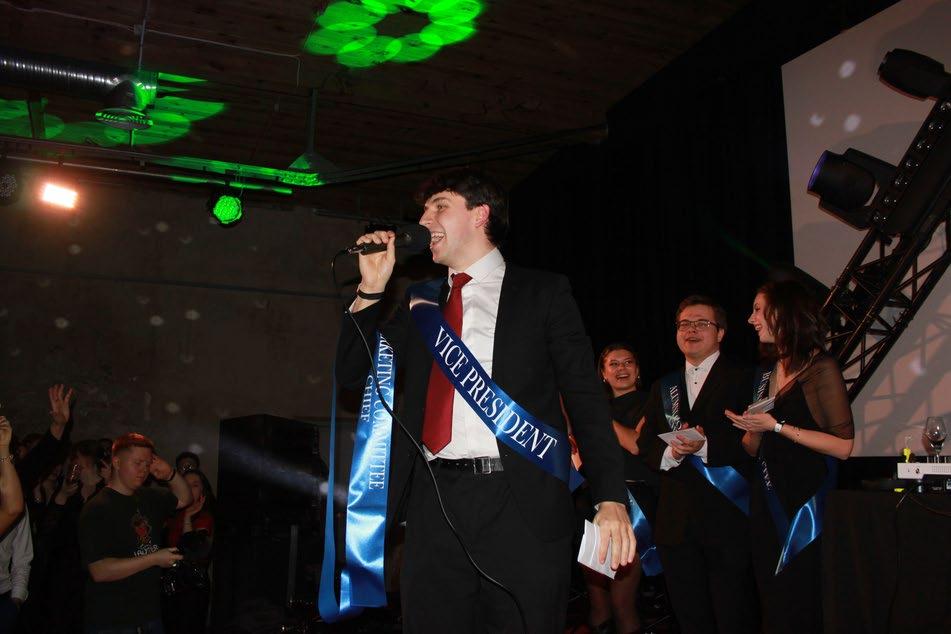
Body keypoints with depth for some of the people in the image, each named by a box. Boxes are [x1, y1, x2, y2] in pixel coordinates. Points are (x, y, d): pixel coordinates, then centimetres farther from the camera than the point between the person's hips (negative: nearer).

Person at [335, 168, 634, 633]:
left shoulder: (543, 293, 5)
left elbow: (585, 397, 0)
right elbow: (353, 373, 15)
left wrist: (610, 497, -11)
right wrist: (372, 288, 4)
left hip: (521, 508, -3)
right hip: (435, 506, 4)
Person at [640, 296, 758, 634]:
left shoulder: (744, 379, 0)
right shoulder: (663, 387, 17)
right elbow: (646, 445, 11)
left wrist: (705, 446, -23)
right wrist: (670, 452, -10)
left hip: (728, 520, -5)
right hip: (676, 521, 5)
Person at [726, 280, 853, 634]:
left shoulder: (821, 368, -10)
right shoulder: (769, 372, 12)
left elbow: (844, 446, -17)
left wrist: (776, 426, -19)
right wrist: (753, 428, -7)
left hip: (805, 502, -7)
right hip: (766, 500, 7)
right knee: (772, 602, 15)